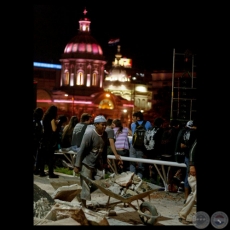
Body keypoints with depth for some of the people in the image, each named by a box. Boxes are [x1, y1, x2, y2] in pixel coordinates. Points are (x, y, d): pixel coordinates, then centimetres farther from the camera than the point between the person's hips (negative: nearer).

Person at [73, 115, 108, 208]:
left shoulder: (105, 135, 3)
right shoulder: (89, 134, -17)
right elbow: (81, 150, -16)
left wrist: (105, 162, 19)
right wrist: (77, 165, -17)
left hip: (98, 164, 6)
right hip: (87, 164, -6)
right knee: (86, 186, -2)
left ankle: (82, 195, 24)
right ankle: (83, 205, 11)